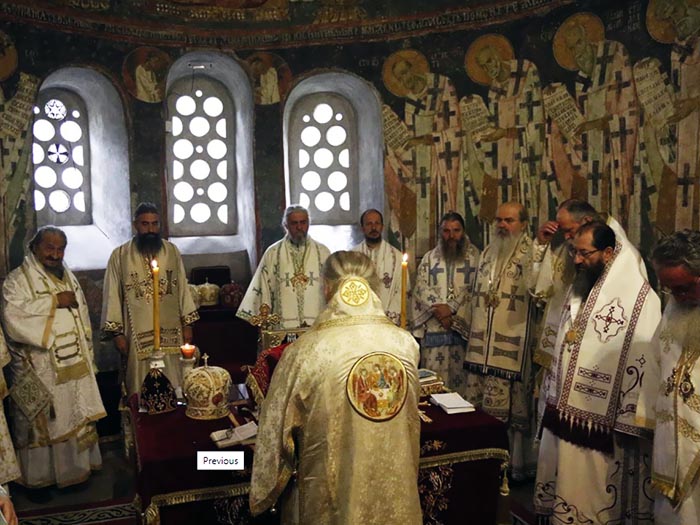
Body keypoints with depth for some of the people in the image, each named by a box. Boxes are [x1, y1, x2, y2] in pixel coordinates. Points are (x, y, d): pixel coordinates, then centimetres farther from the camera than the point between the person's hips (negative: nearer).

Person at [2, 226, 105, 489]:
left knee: (76, 418, 14)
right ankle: (40, 476, 18)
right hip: (40, 369, -6)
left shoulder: (68, 276, 12)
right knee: (44, 423, 4)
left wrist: (88, 357, 12)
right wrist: (54, 301, -22)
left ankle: (77, 465, 29)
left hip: (74, 365, 6)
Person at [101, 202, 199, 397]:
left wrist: (187, 324, 6)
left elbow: (183, 288, 8)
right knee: (142, 389, 4)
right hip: (138, 335, -2)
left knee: (174, 386, 7)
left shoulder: (172, 251, 5)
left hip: (171, 333, 2)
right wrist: (117, 333, -3)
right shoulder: (120, 255, -2)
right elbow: (112, 295, 0)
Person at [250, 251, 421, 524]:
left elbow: (276, 434, -11)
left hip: (332, 502, -3)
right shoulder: (406, 344, -11)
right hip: (396, 495, 3)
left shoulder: (304, 353, -23)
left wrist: (263, 494, 6)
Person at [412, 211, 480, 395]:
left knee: (461, 376, 1)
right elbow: (421, 288, 2)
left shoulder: (474, 256, 4)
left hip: (464, 326, -2)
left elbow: (476, 290, -4)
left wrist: (451, 308, -13)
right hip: (434, 327, 2)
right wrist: (439, 309, -12)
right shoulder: (430, 258, 11)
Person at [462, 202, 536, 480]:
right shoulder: (487, 253, 16)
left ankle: (516, 463, 17)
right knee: (479, 405, 12)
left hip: (512, 347, -6)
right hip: (481, 345, 7)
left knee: (512, 407, 1)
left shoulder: (531, 254, -6)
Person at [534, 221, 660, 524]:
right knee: (563, 481, 19)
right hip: (565, 408, 7)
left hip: (599, 418, -7)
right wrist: (552, 392, 17)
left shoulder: (637, 296, -17)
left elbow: (644, 362, -18)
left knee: (591, 491, 7)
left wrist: (632, 421, -17)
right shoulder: (579, 286, 7)